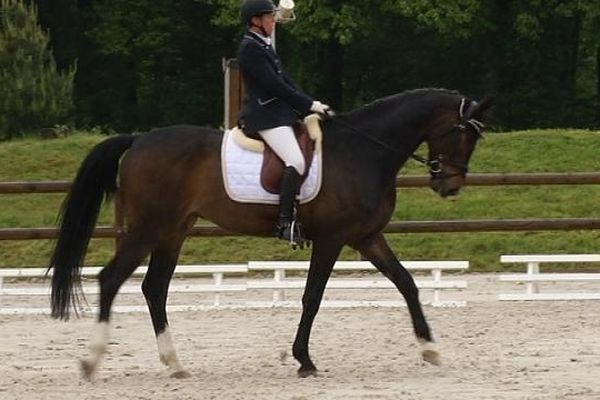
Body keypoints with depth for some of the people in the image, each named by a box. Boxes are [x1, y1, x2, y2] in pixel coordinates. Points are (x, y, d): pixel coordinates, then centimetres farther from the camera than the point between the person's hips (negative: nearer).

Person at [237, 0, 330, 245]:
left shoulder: (263, 46, 17)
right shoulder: (250, 49, -14)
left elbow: (285, 81, 17)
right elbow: (275, 86, -18)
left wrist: (311, 105, 7)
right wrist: (309, 105, -13)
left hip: (280, 111, 11)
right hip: (265, 116, -11)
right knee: (296, 161, -25)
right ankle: (285, 223, -25)